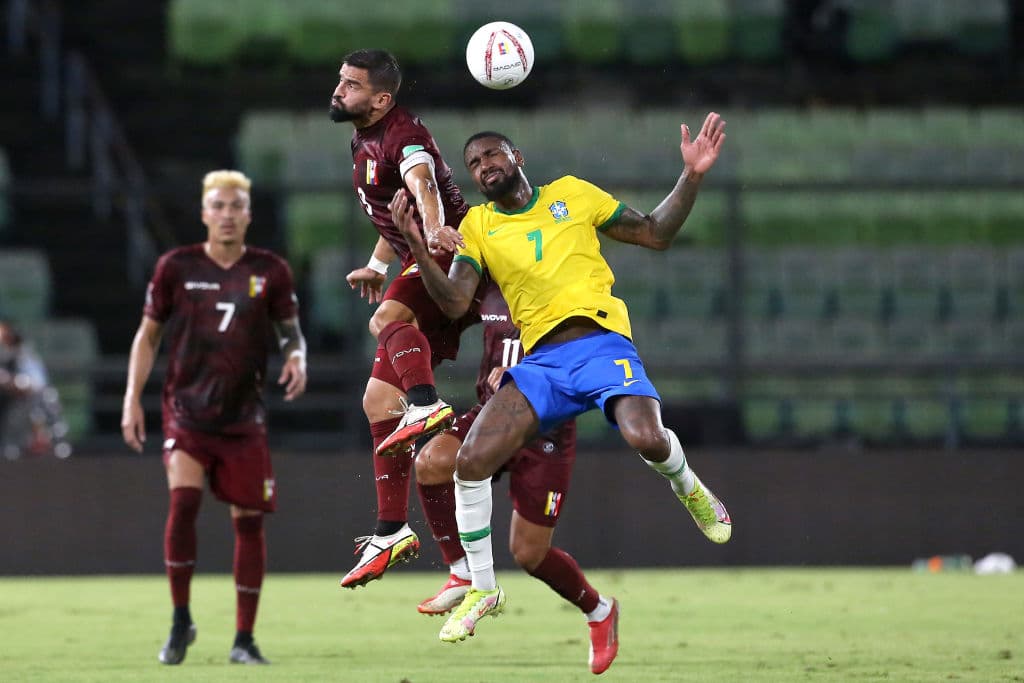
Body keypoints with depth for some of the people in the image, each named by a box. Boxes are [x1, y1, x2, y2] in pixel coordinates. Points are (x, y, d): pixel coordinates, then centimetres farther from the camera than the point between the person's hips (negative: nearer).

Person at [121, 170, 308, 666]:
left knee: (249, 520, 0)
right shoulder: (175, 267, 1)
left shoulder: (270, 271, 2)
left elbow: (290, 330, 11)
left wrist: (296, 358, -12)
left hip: (243, 416, 1)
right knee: (183, 500, -20)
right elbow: (148, 334, 9)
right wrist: (133, 397, 2)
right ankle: (180, 621, -4)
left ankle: (244, 640, 10)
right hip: (186, 408, -1)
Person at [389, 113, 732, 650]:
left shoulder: (571, 194, 11)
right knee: (471, 461, -14)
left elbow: (655, 234, 14)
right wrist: (417, 247, -14)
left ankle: (687, 487, 8)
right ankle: (483, 590, 5)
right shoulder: (477, 226, 13)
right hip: (541, 361, 2)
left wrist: (691, 177, 1)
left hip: (601, 341, -2)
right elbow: (454, 303, 0)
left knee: (645, 438, -30)